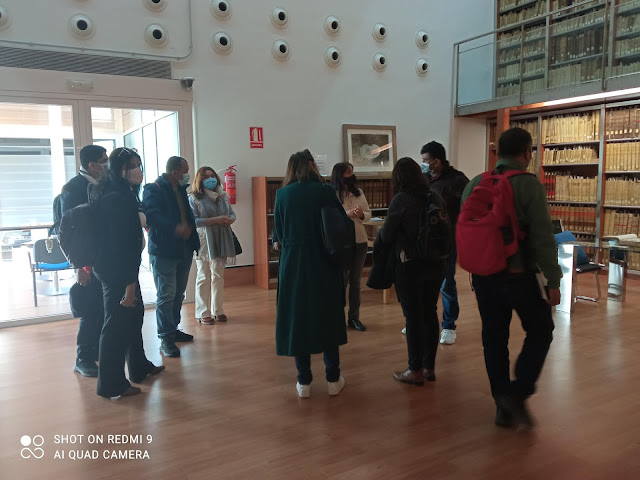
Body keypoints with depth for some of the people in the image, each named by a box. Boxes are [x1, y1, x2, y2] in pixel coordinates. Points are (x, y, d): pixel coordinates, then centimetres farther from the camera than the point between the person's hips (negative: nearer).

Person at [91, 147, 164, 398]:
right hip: (117, 271, -10)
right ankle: (111, 384, 11)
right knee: (117, 323, -1)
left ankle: (139, 367, 35)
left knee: (134, 314, 20)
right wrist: (129, 282, -23)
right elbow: (120, 243, -24)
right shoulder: (117, 200, -20)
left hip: (122, 267, 10)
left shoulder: (126, 195, 11)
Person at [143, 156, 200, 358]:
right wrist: (175, 228, -35)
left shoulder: (181, 190, 15)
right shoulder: (153, 190, -10)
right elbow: (152, 216, -25)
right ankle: (165, 339, 0)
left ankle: (173, 329, 29)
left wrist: (190, 230, 7)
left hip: (184, 250, 8)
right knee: (166, 295, -6)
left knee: (178, 294, 15)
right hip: (163, 252, -8)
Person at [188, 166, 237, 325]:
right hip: (204, 242, -5)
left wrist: (230, 219, -8)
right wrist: (216, 220, -20)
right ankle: (203, 313, 9)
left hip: (221, 241, 5)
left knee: (218, 276, 11)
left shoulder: (222, 196, 10)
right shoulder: (194, 198, -6)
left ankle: (217, 310, 22)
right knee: (204, 277, 1)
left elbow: (232, 213, 17)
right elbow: (193, 221, -15)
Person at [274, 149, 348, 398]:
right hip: (324, 265, -1)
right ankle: (333, 379, 20)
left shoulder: (282, 194, -2)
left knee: (297, 319, 11)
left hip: (293, 265, 1)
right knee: (328, 317, 13)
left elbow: (279, 234, 2)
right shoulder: (325, 191, -7)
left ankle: (304, 382, 17)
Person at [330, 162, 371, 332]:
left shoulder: (359, 192, 5)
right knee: (342, 280, 4)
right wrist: (349, 214, -27)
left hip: (360, 241, 5)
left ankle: (354, 318, 22)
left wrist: (361, 215, -14)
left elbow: (369, 214, 7)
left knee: (356, 281, 12)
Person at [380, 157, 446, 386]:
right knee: (430, 314, 14)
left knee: (414, 317, 4)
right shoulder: (436, 197, 2)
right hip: (435, 264, 6)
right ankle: (430, 367, 24)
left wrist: (379, 233, 13)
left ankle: (416, 370, 14)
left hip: (410, 266, -5)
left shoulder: (401, 200, -14)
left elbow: (386, 236, -8)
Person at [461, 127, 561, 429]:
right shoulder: (528, 184, -12)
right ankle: (518, 393, 4)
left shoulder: (474, 185, 4)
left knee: (494, 337, 12)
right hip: (519, 275, -5)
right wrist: (553, 281, -8)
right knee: (540, 331, 15)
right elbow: (543, 237, -15)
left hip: (483, 275, 5)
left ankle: (503, 406, 22)